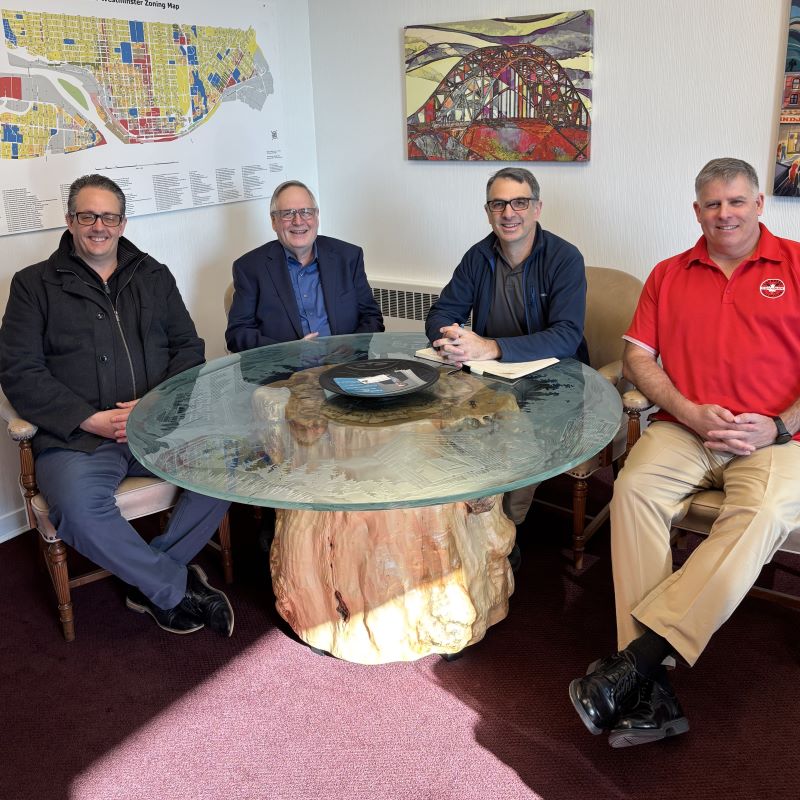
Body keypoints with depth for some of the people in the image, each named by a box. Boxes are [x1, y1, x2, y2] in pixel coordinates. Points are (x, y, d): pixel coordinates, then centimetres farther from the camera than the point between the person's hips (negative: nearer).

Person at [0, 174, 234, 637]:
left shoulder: (154, 277, 18)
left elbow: (189, 348, 12)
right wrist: (93, 420, -11)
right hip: (76, 435, -2)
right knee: (79, 506, -34)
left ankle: (151, 583, -8)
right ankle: (180, 588, -13)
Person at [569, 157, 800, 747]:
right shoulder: (670, 275, 17)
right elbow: (637, 356, 10)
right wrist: (689, 411, -6)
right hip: (685, 430, 2)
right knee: (635, 488, -29)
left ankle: (639, 654, -32)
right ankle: (651, 690, -30)